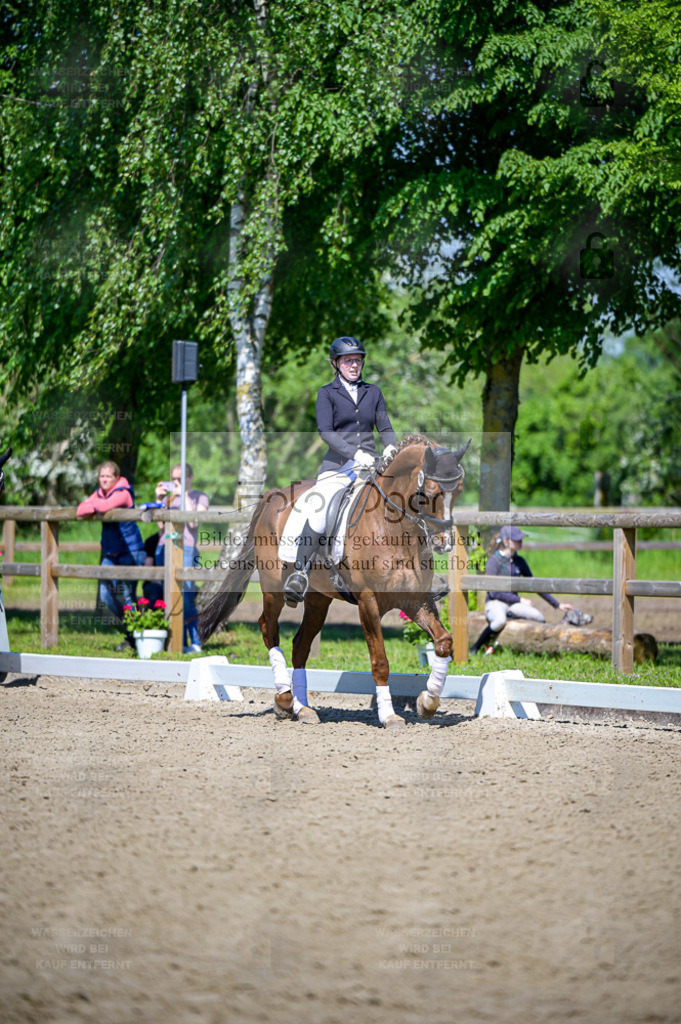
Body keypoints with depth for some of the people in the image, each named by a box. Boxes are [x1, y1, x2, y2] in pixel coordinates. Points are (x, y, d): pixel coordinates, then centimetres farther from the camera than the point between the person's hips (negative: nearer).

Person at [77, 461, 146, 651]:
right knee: (106, 595, 1)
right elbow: (81, 510, -3)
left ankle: (133, 637, 8)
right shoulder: (99, 493, 9)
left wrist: (95, 505, -8)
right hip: (110, 553, 7)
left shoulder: (123, 493, -11)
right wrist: (95, 508, -18)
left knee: (129, 596, -5)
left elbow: (105, 506, -29)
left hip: (130, 551, -7)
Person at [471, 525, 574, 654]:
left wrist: (557, 604, 12)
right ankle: (476, 647, -19)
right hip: (495, 603, -6)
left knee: (539, 618, -24)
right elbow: (494, 592, -12)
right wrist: (520, 600, -12)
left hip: (513, 604, 6)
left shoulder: (519, 561, 10)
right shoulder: (494, 560, -8)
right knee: (500, 620, -42)